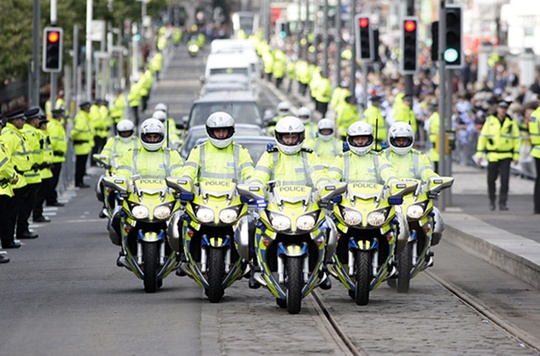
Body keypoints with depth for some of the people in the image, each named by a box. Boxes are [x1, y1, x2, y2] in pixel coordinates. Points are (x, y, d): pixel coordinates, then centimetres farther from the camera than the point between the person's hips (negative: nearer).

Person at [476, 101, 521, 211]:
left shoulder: (511, 122, 4)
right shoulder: (490, 120, 3)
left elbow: (517, 139, 7)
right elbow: (483, 136, 4)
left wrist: (516, 155, 1)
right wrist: (480, 153, -1)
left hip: (506, 156, 0)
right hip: (492, 155, 0)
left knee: (505, 180, -7)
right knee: (491, 180, 5)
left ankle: (502, 203, -2)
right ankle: (492, 201, 23)